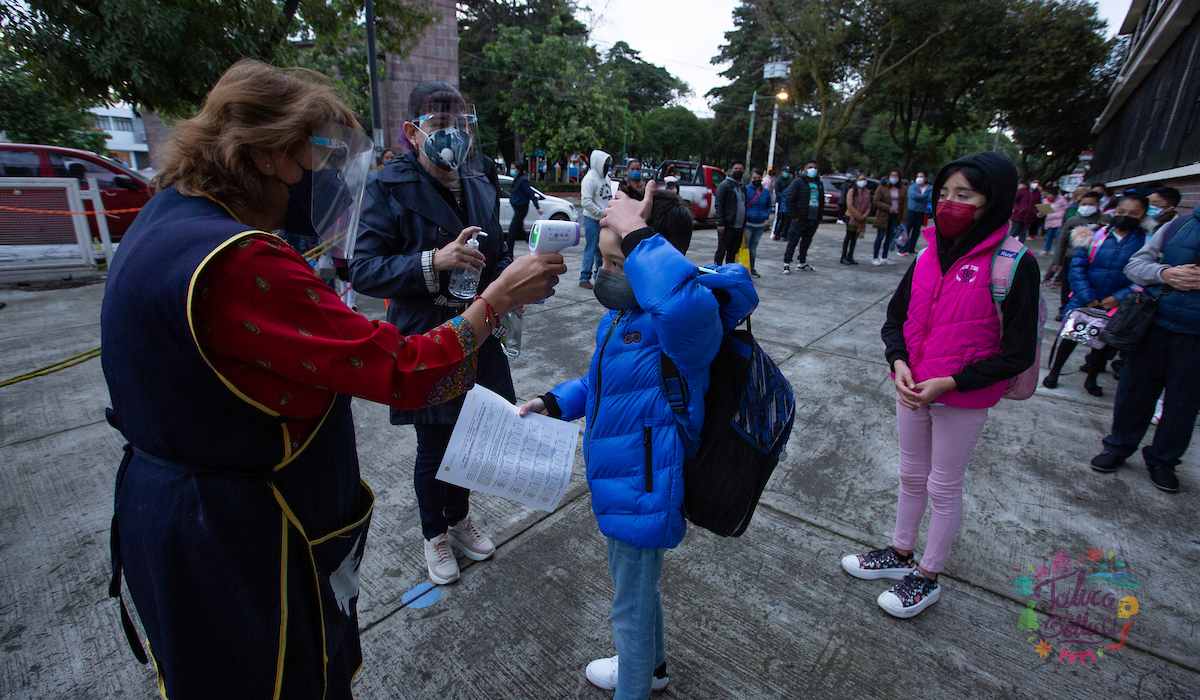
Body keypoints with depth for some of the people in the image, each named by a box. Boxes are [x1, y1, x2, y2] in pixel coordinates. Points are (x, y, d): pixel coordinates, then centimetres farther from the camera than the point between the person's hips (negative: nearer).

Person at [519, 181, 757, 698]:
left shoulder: (684, 322, -29)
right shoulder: (623, 314, 2)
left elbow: (687, 305, -56)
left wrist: (637, 233, -42)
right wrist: (556, 402, 4)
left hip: (642, 491, -10)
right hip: (627, 480, 10)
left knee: (631, 605, 15)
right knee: (638, 588, 32)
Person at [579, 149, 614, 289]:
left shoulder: (605, 177, 14)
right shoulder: (590, 178, -12)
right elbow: (586, 202, -20)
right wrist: (602, 213, -18)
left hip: (604, 219, 8)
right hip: (592, 219, -8)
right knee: (591, 248, -7)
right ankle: (584, 278, 0)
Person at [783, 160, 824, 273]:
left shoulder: (819, 184, 15)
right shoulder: (799, 182, -5)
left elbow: (822, 201, 20)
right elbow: (789, 198, -12)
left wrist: (819, 217, 12)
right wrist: (794, 215, -15)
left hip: (813, 219, 6)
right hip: (800, 218, -6)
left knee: (807, 241, 14)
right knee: (793, 241, -5)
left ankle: (803, 262, 25)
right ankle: (787, 263, 1)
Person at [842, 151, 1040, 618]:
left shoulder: (1013, 263, -15)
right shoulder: (929, 254, 0)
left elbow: (1017, 353, -13)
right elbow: (895, 318, 6)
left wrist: (948, 383, -20)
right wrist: (899, 363, -11)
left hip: (963, 398, -5)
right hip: (912, 388, 5)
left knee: (944, 487, 11)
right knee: (912, 476, 20)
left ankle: (927, 578, 30)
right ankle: (900, 553, 40)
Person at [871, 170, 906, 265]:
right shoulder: (882, 187, -5)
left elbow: (904, 203, 10)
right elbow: (875, 201, -8)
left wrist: (902, 218, 0)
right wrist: (888, 208, -17)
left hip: (895, 217, 4)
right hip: (883, 216, -4)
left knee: (889, 237, 8)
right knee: (880, 236, -3)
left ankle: (884, 258, 17)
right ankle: (875, 258, 3)